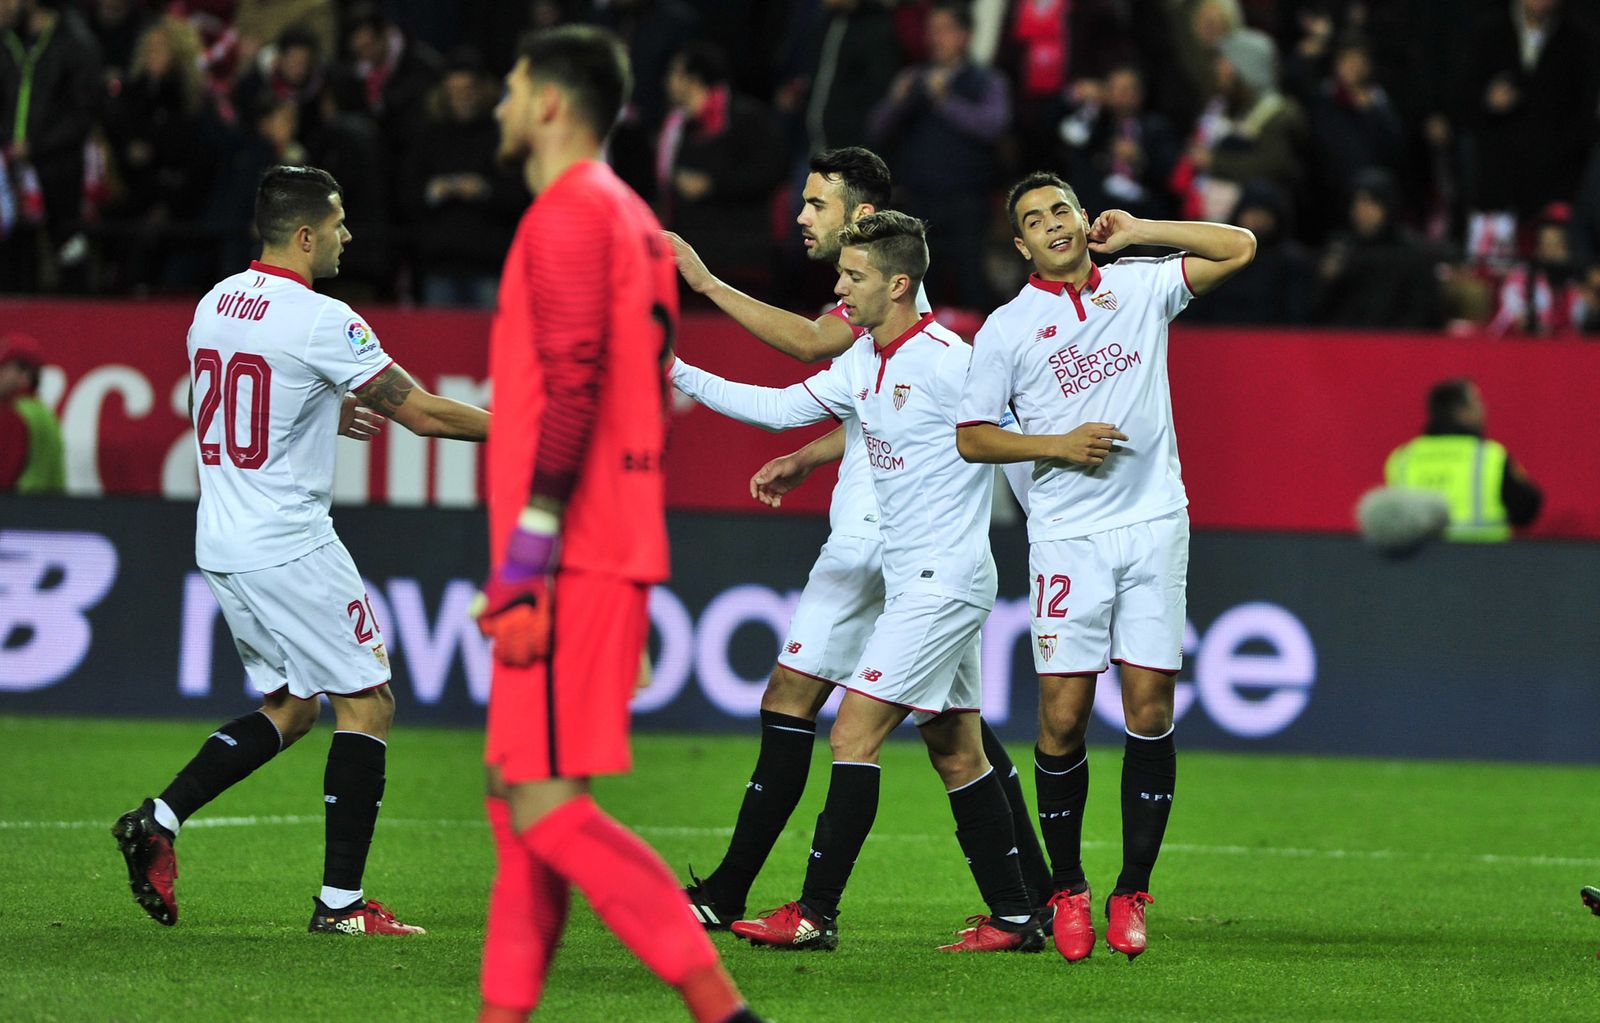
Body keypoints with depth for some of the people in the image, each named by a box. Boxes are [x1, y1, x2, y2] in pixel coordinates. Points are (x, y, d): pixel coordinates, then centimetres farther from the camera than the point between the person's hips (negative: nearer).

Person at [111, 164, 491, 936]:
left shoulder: (213, 305, 9)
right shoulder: (321, 322, -16)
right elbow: (422, 413, -13)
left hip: (220, 545, 8)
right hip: (289, 546, -8)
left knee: (289, 707, 19)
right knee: (366, 701, 1)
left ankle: (159, 819, 6)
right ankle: (341, 902, -2)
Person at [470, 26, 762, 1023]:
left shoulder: (570, 212, -10)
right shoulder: (634, 219, 20)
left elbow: (570, 392, -19)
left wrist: (525, 560, -21)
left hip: (569, 559, -10)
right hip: (618, 551, 10)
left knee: (544, 802, -13)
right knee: (520, 793, 11)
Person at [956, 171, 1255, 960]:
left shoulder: (1140, 287, 9)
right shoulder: (1007, 327, 4)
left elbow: (1237, 248, 5)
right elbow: (971, 437, 5)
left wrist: (1134, 232, 4)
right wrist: (1058, 444, -9)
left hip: (1153, 525, 1)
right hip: (1067, 535, -1)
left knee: (1150, 711, -4)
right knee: (1064, 715, -5)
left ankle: (1132, 894, 4)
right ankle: (1067, 889, 10)